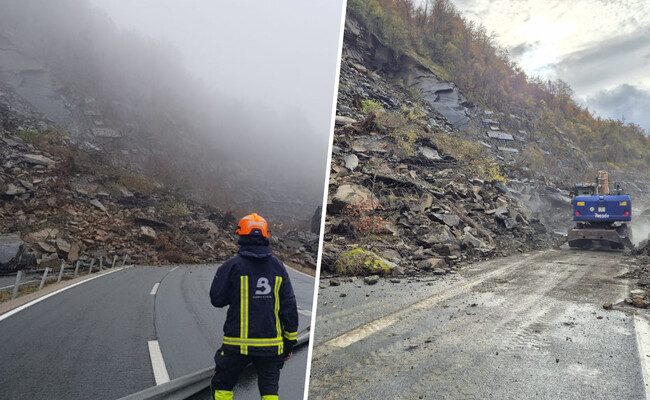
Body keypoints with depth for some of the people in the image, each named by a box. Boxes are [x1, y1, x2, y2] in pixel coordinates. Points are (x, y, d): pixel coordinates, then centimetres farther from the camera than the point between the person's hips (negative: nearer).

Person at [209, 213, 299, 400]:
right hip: (271, 344, 3)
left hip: (238, 343, -2)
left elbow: (217, 299, -5)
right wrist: (290, 341, 10)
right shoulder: (278, 266, 0)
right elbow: (289, 306, 2)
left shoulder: (232, 266, -10)